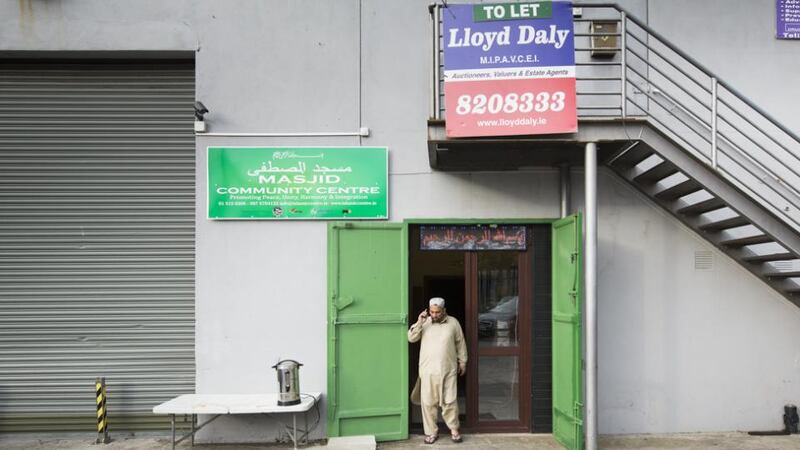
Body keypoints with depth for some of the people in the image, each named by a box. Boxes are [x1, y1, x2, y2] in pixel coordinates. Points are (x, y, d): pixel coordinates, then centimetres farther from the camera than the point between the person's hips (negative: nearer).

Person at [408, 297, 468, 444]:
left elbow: (460, 343, 8)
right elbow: (411, 338, -8)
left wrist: (462, 362, 9)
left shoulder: (453, 323, -1)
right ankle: (431, 431, 17)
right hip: (428, 370, 1)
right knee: (428, 402, 4)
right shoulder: (424, 323, 0)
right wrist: (419, 322, -20)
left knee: (449, 401, 3)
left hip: (448, 370, -1)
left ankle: (454, 429, 20)